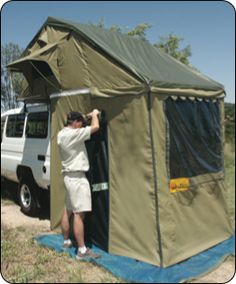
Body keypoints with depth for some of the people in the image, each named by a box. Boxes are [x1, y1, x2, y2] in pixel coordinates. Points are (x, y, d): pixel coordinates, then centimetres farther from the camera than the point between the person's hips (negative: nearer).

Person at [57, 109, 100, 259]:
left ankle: (66, 241, 31)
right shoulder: (73, 134, -19)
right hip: (77, 177, -10)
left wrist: (86, 117, 17)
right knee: (79, 213, -8)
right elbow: (95, 127, -20)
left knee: (68, 210, 18)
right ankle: (82, 250, -3)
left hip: (69, 176, 10)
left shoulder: (62, 134, 9)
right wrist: (94, 114, -2)